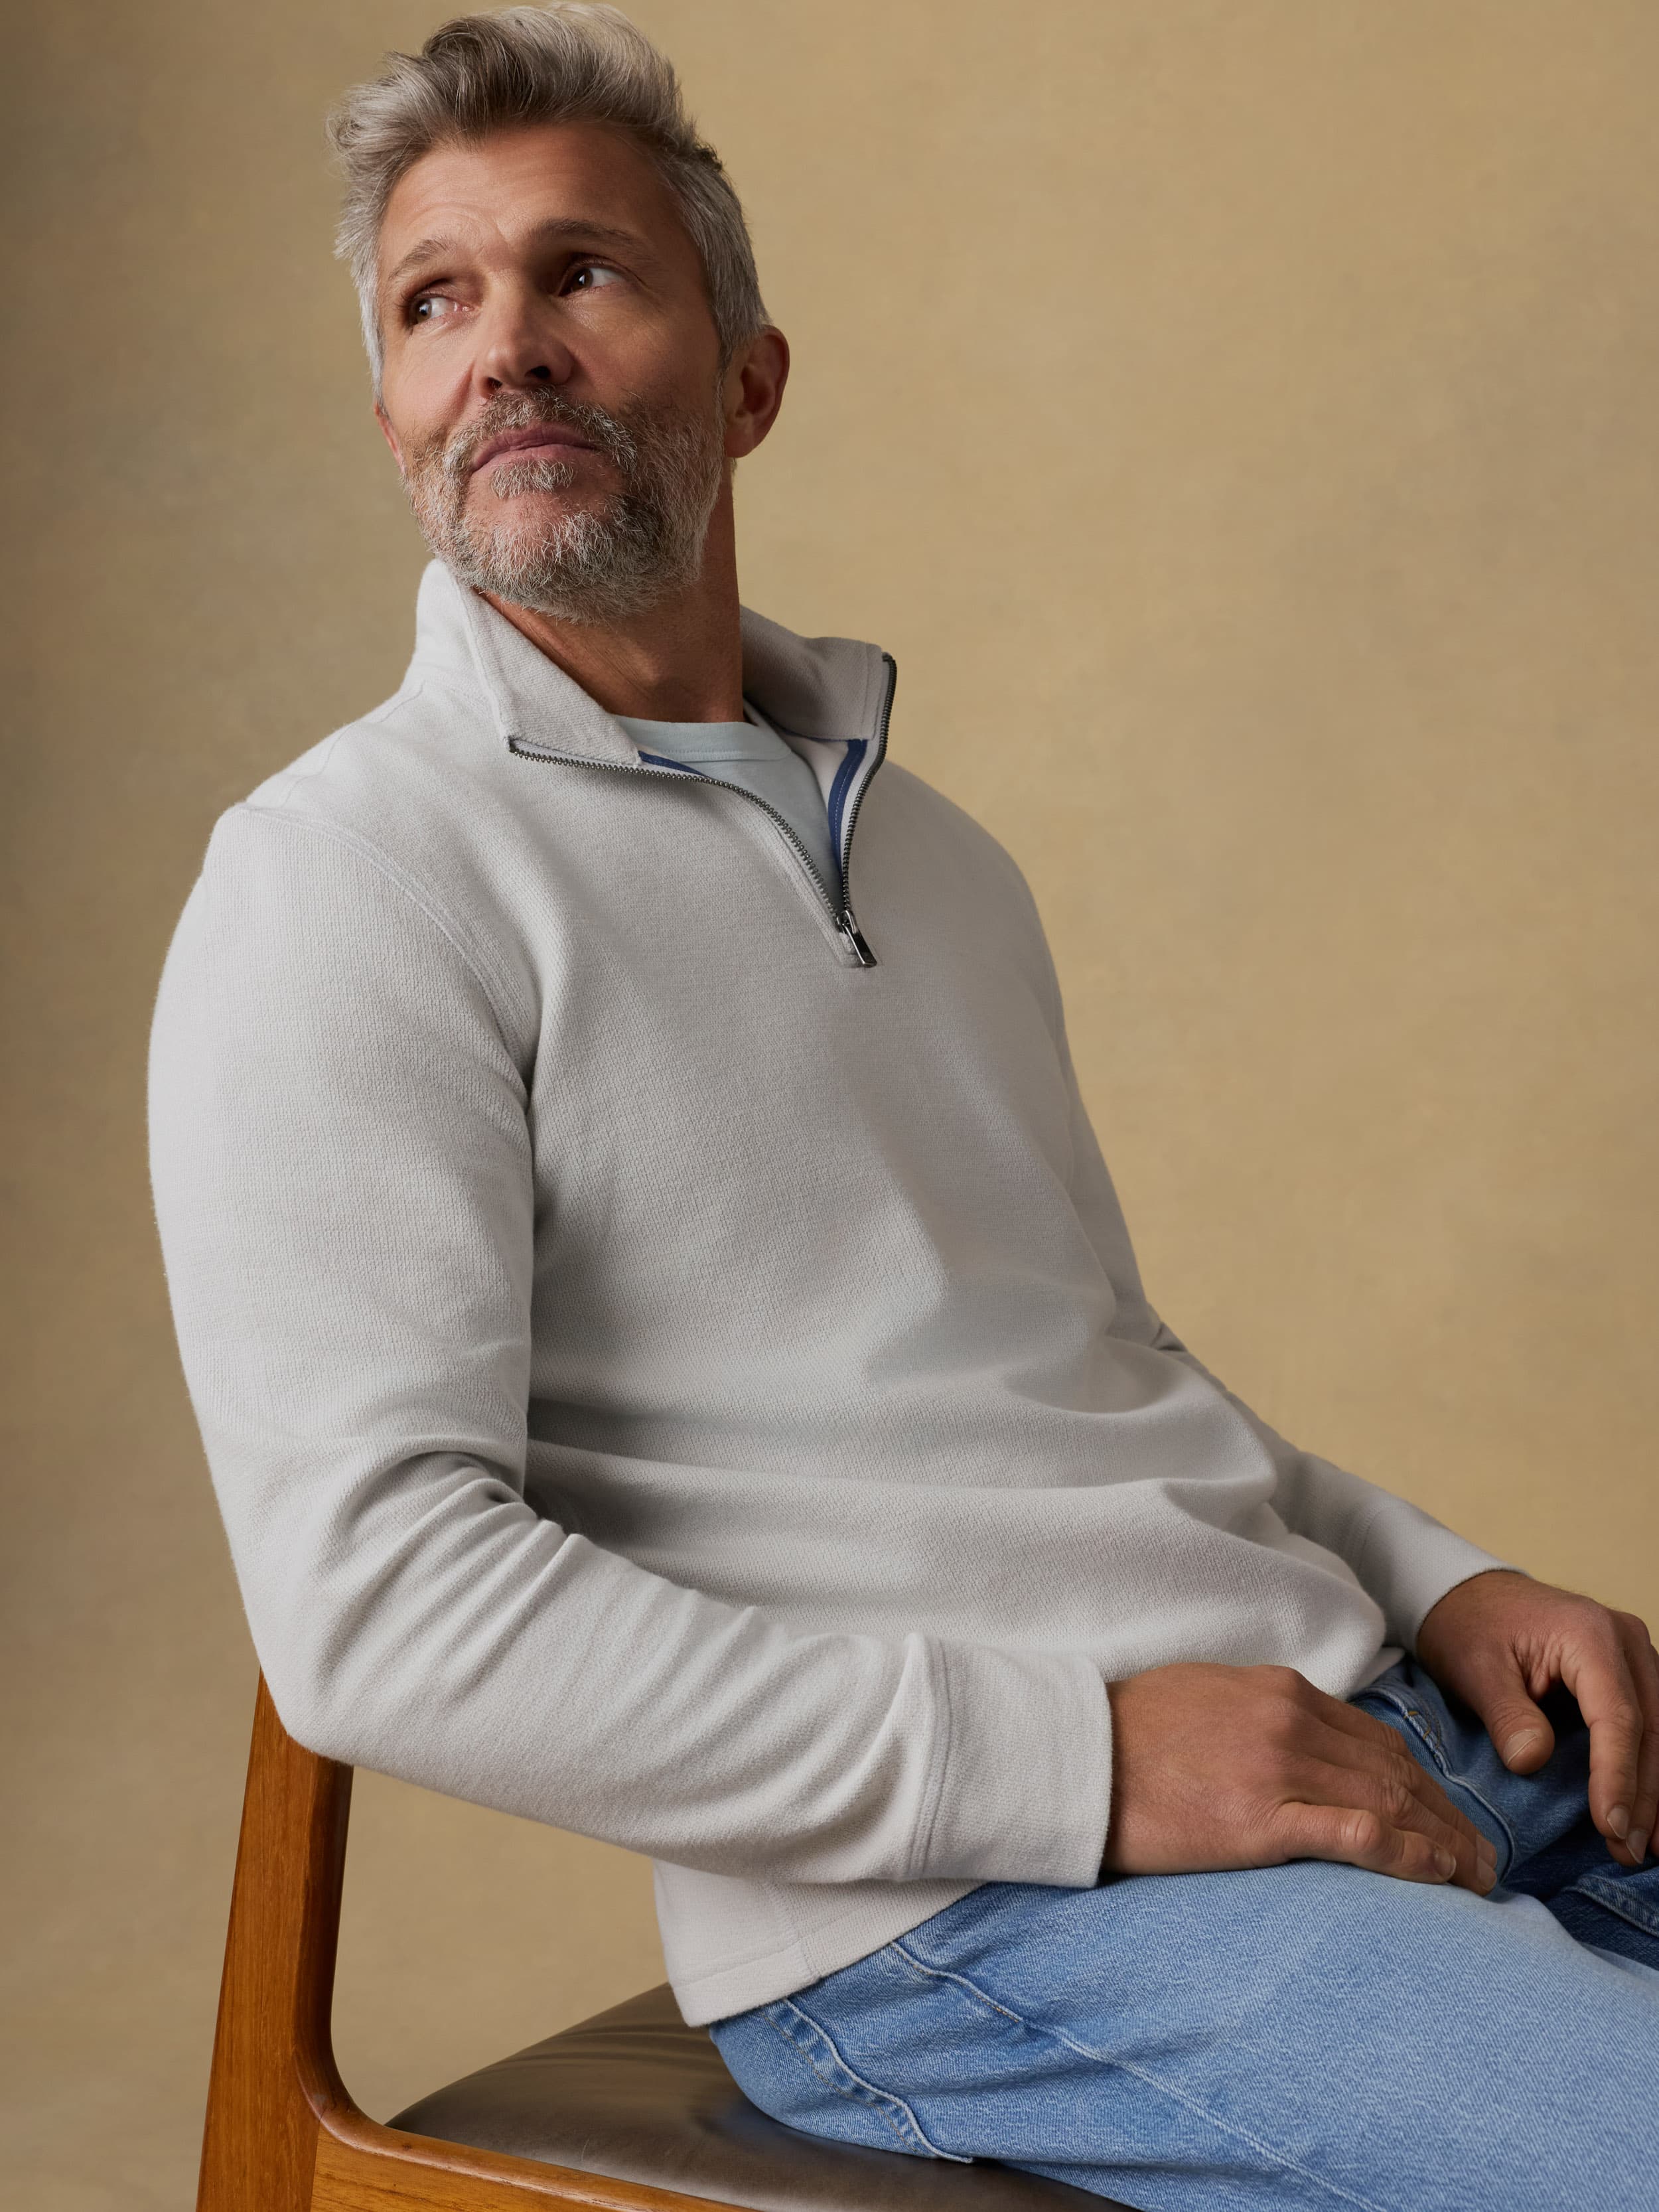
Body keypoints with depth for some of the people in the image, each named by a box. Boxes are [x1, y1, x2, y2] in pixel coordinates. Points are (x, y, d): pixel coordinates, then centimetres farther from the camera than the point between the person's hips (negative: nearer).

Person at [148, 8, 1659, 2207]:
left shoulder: (930, 848, 18)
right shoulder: (349, 878, -7)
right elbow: (374, 1601, -16)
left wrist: (1434, 1578, 7)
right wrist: (1073, 1760, -18)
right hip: (955, 1907, -7)